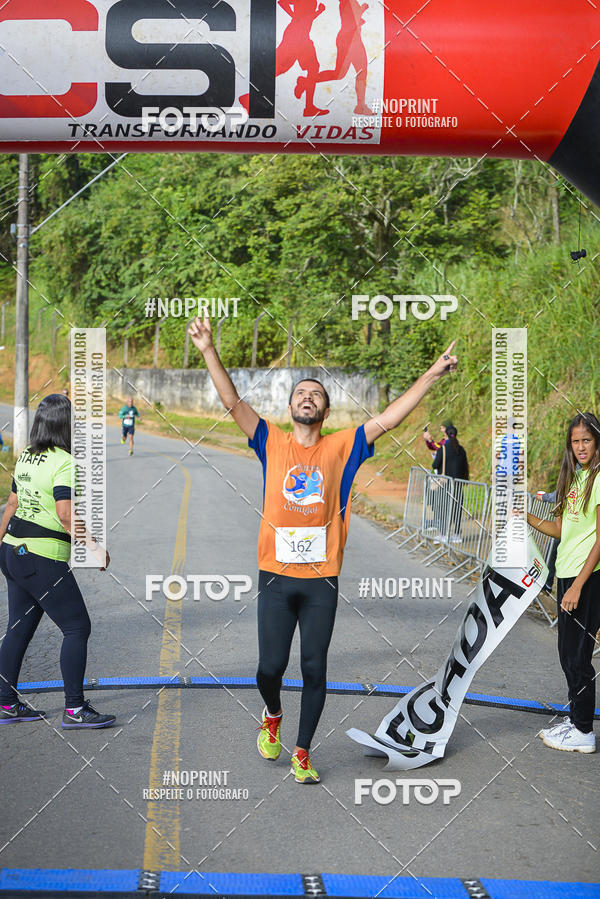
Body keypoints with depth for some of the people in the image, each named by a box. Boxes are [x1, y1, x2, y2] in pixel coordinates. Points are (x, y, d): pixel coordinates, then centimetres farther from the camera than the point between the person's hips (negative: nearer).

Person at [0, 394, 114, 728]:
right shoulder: (64, 463, -16)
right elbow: (66, 515, -25)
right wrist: (95, 546, -18)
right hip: (43, 559, -9)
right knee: (77, 627, -1)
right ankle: (75, 709, 1)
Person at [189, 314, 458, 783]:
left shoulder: (341, 447, 5)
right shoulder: (273, 443, 5)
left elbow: (387, 420, 1)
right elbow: (234, 402, -2)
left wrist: (432, 375, -4)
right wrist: (209, 352, -12)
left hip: (322, 579, 0)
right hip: (276, 577, 0)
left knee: (314, 669, 4)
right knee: (271, 666, 0)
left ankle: (302, 752, 19)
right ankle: (273, 716, 33)